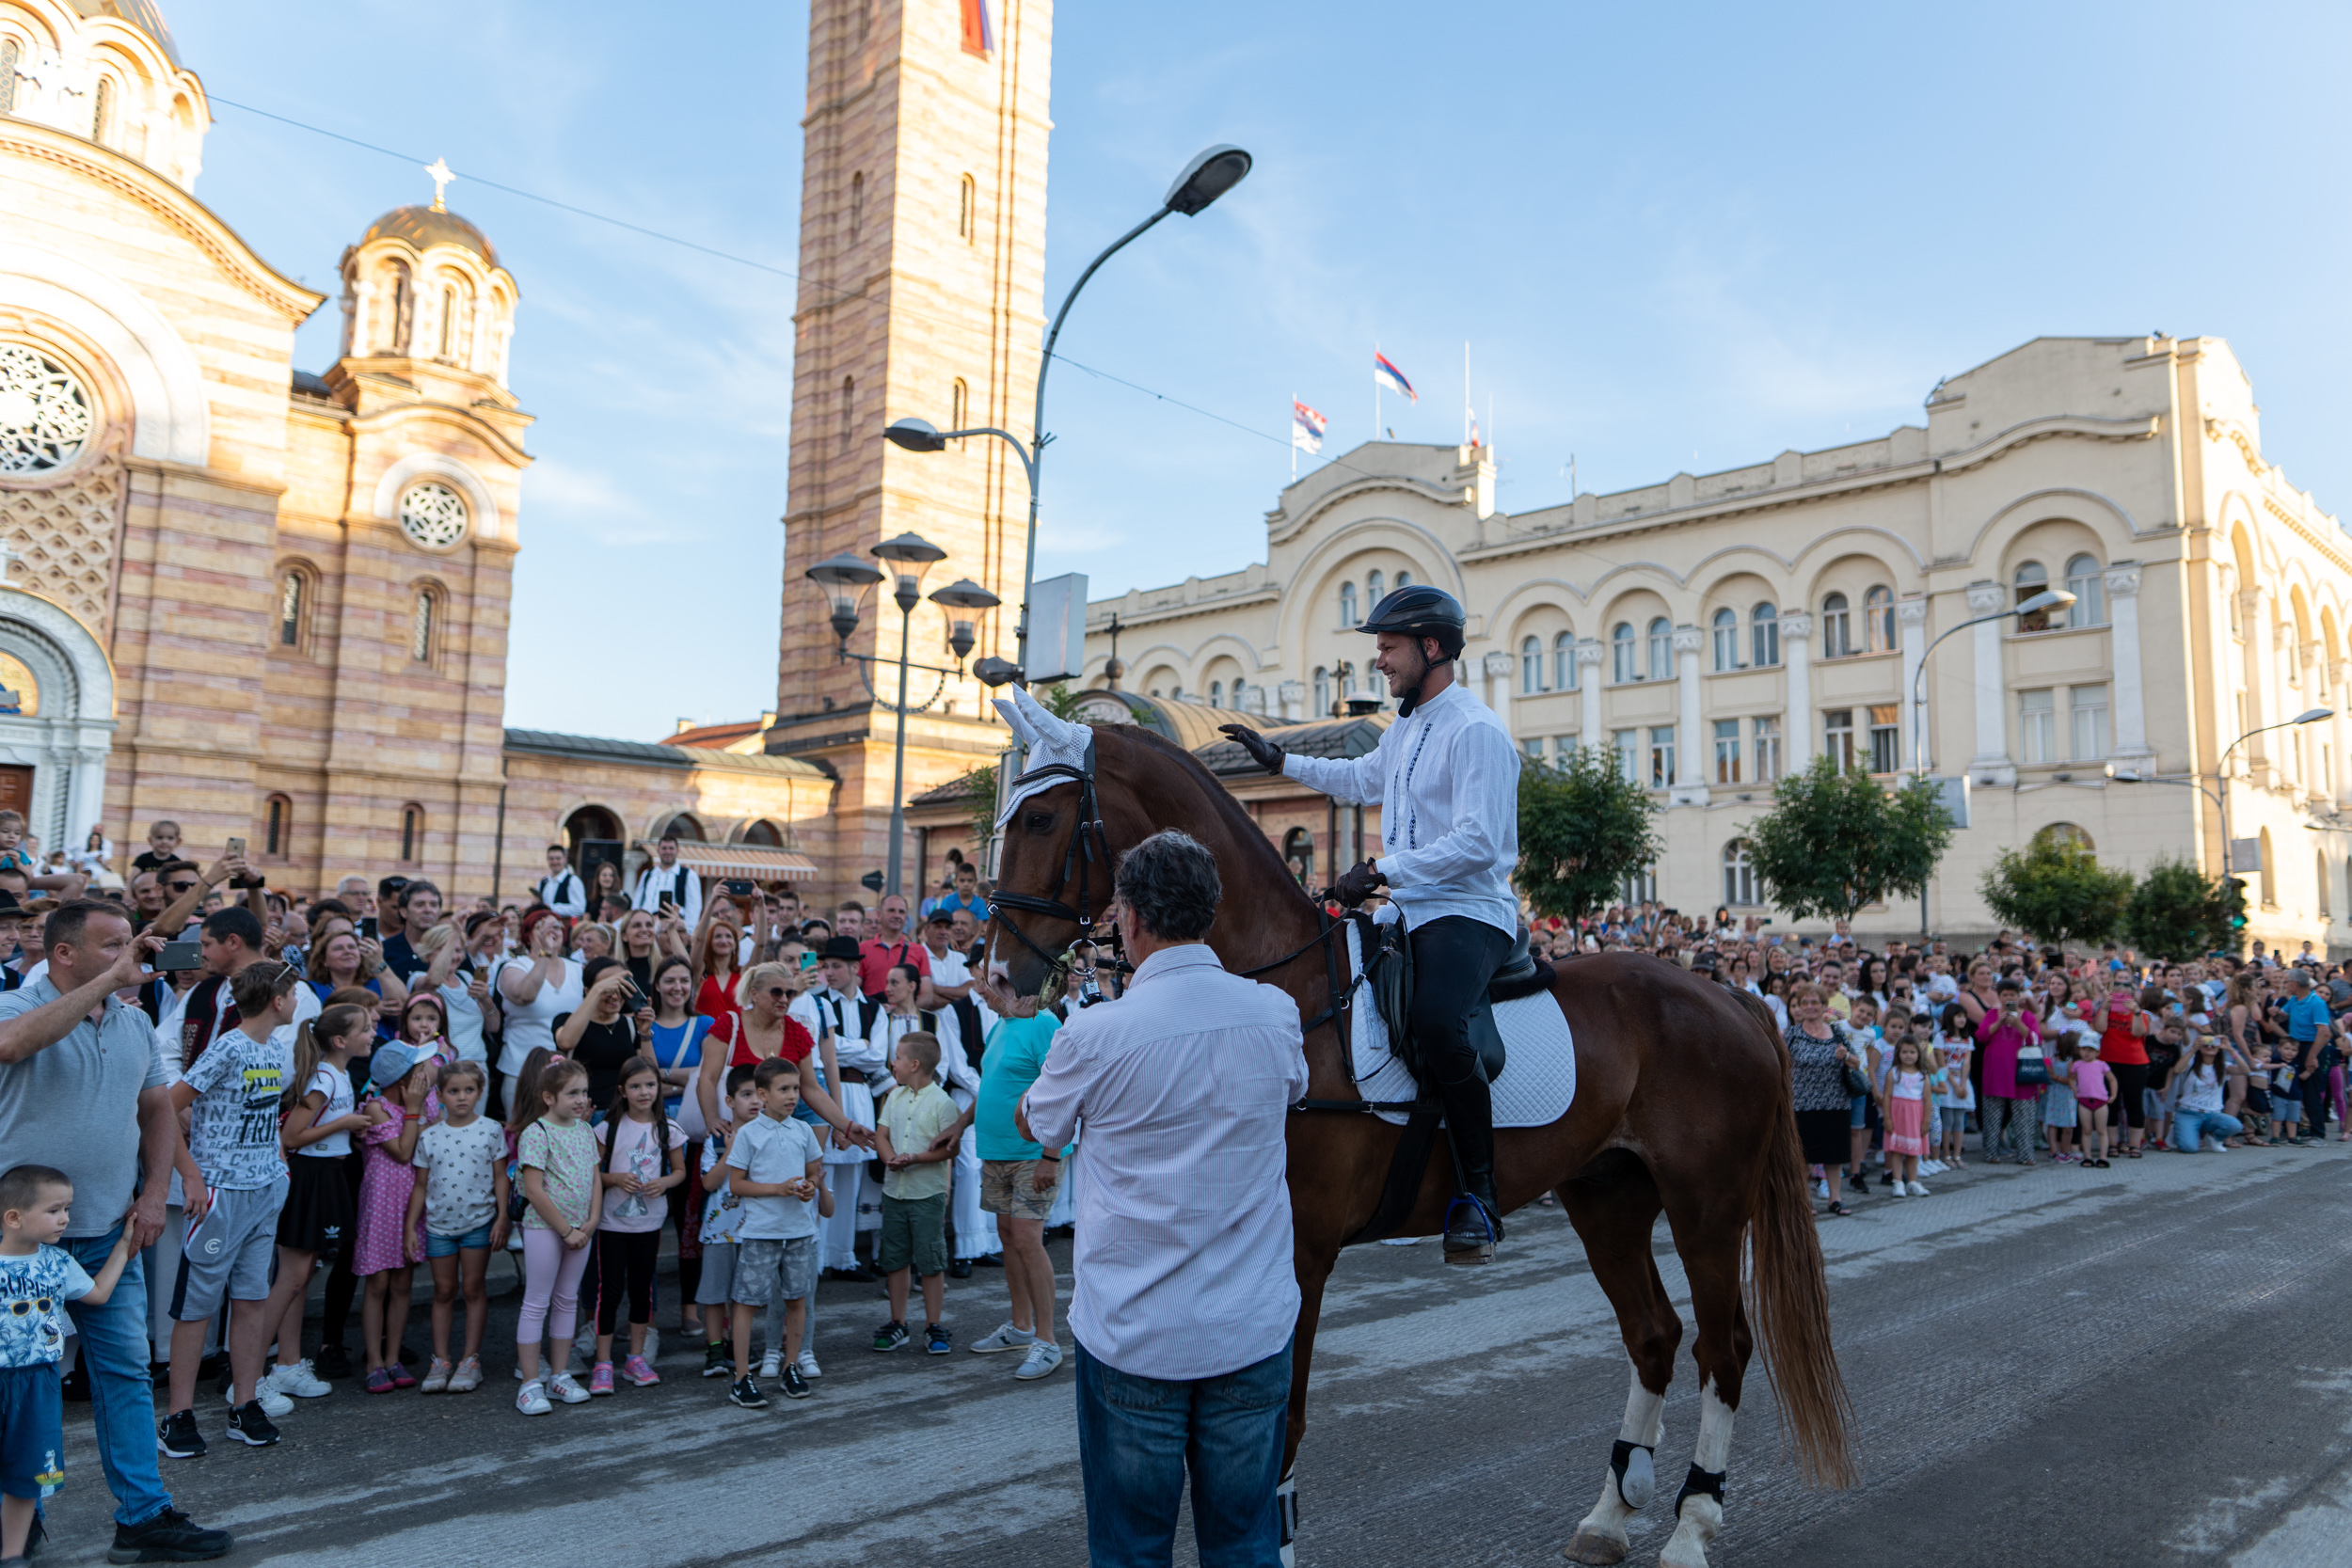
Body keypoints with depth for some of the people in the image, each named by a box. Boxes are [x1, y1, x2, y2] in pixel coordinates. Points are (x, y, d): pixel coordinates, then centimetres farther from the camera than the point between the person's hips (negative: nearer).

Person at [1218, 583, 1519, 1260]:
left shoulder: (1476, 730, -13)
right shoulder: (1405, 729, 17)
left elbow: (1477, 842, -22)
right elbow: (1360, 779, 38)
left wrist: (1382, 870, -22)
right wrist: (1280, 760, 35)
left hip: (1469, 913, -10)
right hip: (1409, 911, 10)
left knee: (1435, 1020, -36)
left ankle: (1479, 1197, -24)